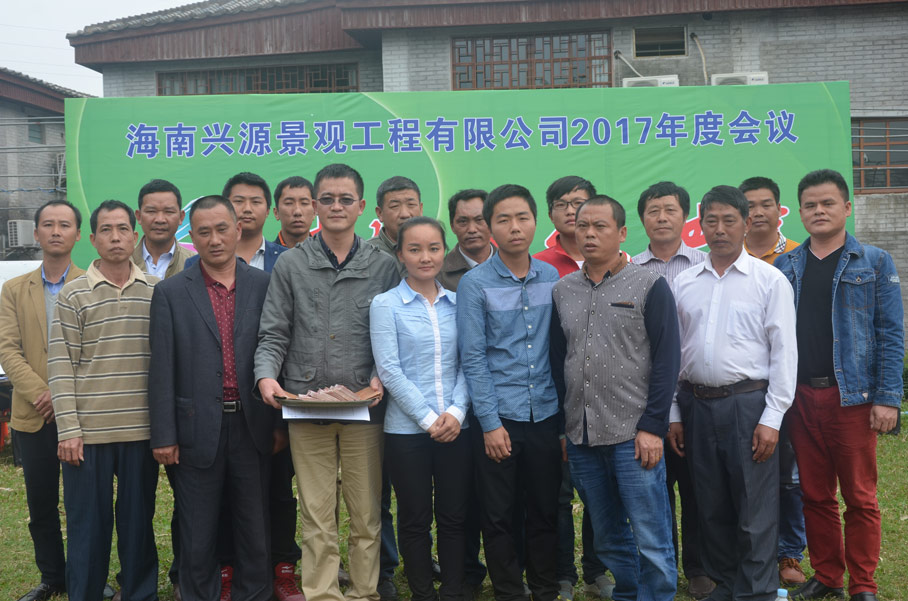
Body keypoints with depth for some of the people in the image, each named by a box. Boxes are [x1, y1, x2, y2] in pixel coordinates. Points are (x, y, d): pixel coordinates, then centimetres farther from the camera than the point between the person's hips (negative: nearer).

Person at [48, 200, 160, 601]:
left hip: (141, 429, 2)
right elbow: (61, 365, -2)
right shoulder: (74, 294, 1)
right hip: (88, 432, -1)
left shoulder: (157, 291, 6)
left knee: (139, 521, 10)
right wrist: (68, 429, -8)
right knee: (88, 523, 6)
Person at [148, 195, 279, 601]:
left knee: (255, 533, 11)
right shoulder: (170, 293, 1)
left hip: (251, 427, 1)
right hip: (199, 430, -1)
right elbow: (162, 369, -1)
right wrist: (163, 436, -4)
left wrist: (280, 422, 3)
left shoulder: (263, 286, 4)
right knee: (198, 537, 9)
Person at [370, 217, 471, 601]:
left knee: (454, 516, 8)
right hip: (406, 429, -3)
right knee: (415, 519, 7)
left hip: (456, 427, 3)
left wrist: (457, 411, -10)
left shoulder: (457, 303, 7)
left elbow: (466, 364, 5)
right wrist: (429, 419, -12)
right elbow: (389, 370, -9)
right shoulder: (385, 304, -3)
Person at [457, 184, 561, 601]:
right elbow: (473, 358, -6)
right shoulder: (475, 283, -4)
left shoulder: (552, 278, 6)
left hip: (546, 414, 3)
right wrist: (490, 422, -10)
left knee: (545, 512, 11)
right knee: (499, 516, 7)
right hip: (498, 418, -3)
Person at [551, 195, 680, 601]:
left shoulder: (649, 286, -1)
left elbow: (666, 360, -5)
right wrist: (561, 426, 9)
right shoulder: (562, 291, 12)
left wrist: (652, 426, -11)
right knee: (607, 539, 15)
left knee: (652, 542, -1)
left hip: (633, 435, -4)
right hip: (580, 438, 5)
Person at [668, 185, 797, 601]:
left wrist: (772, 418, -10)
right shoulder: (684, 283, 9)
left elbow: (784, 352, -4)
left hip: (748, 403, -4)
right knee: (712, 508, 14)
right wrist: (674, 414, 8)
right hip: (696, 404, 4)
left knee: (755, 512, 0)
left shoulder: (770, 281, -1)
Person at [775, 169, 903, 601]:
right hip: (801, 397, 3)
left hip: (852, 396, -3)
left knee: (860, 497, 3)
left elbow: (890, 334, -2)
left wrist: (887, 398, -10)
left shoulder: (874, 263, 2)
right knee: (815, 496, 11)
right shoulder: (784, 267, 9)